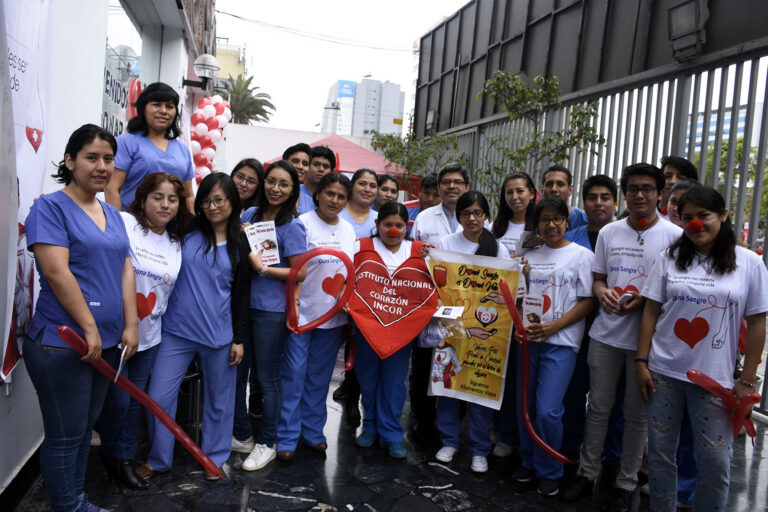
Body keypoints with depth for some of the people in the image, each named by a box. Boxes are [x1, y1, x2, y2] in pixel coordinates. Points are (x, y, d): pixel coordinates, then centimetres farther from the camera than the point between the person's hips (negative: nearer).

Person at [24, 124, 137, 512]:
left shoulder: (113, 215, 13)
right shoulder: (50, 207, -8)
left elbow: (125, 269, 9)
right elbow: (57, 272, -17)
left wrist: (130, 325, 1)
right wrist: (90, 328, -18)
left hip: (107, 342, 7)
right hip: (61, 344, -7)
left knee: (86, 426, 18)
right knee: (66, 434, 3)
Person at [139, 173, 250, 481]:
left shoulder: (240, 245, 2)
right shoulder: (187, 233, 1)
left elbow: (241, 294, 3)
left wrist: (239, 338, 1)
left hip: (219, 334, 0)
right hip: (177, 331, 1)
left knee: (218, 399, 11)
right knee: (158, 396, 1)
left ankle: (214, 457, 31)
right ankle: (158, 458, 23)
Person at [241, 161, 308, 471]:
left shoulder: (292, 227, -11)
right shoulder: (250, 215, 7)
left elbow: (301, 273, -14)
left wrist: (263, 268, -18)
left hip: (272, 311, -6)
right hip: (246, 305, 6)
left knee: (268, 378, 4)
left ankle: (267, 443, 20)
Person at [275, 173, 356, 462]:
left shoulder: (348, 230, 10)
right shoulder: (303, 223, -8)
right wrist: (293, 305, -20)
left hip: (332, 314, 5)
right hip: (302, 311, -5)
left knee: (319, 377, 13)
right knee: (294, 375, 0)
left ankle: (313, 431, 27)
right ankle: (287, 437, 12)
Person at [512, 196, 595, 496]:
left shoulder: (582, 255, 0)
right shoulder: (530, 256, 13)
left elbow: (587, 302, -5)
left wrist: (554, 326, -15)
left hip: (561, 342, -5)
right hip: (529, 340, 5)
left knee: (548, 411, -9)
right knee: (525, 406, 9)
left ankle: (549, 472, 12)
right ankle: (529, 462, 30)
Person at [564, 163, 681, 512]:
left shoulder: (674, 235, -5)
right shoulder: (608, 232, 7)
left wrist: (644, 300, -18)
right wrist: (602, 291, -8)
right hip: (605, 334, 3)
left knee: (636, 414, 9)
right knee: (598, 406, 11)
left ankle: (626, 483, 25)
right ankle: (587, 472, 27)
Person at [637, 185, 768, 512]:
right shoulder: (670, 258, 4)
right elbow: (651, 311, 5)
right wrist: (641, 361, 0)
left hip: (715, 379, -1)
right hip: (663, 373, 2)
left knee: (716, 461, 3)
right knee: (659, 454, 10)